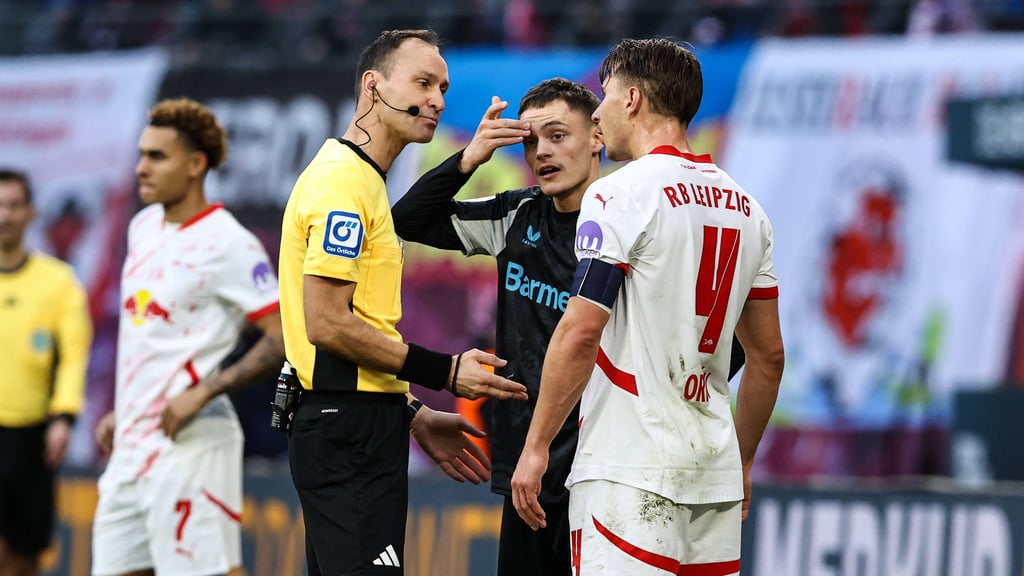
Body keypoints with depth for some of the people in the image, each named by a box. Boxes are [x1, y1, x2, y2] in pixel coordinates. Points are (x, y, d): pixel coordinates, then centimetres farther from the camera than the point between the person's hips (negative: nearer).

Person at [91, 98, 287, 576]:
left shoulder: (227, 244, -11)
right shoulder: (143, 227, 14)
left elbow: (285, 339, -14)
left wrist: (202, 393, -20)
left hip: (188, 443, -8)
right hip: (130, 446, 9)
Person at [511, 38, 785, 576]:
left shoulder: (620, 195, -8)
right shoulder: (746, 208, 15)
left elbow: (580, 334, -14)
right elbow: (769, 356, 18)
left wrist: (535, 446, -9)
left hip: (630, 470, -7)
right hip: (713, 468, 7)